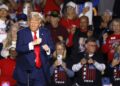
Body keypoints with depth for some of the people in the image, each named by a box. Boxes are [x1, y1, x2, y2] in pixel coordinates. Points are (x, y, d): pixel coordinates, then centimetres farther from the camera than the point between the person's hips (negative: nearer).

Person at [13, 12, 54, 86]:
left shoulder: (46, 32, 6)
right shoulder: (22, 33, -2)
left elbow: (52, 47, 7)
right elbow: (18, 49, -14)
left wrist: (48, 49, -17)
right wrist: (32, 43, -24)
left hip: (41, 69, 2)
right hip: (26, 69, -2)